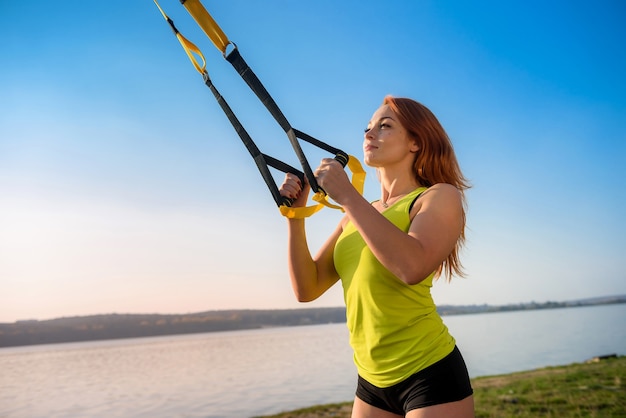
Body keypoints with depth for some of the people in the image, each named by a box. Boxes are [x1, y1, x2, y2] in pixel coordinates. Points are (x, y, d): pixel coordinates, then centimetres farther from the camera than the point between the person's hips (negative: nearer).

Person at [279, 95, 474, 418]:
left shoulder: (440, 196, -8)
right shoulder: (358, 215, 10)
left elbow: (413, 268, -28)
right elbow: (307, 288, 4)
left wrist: (347, 196, -22)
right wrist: (295, 216, -6)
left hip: (430, 376, -6)